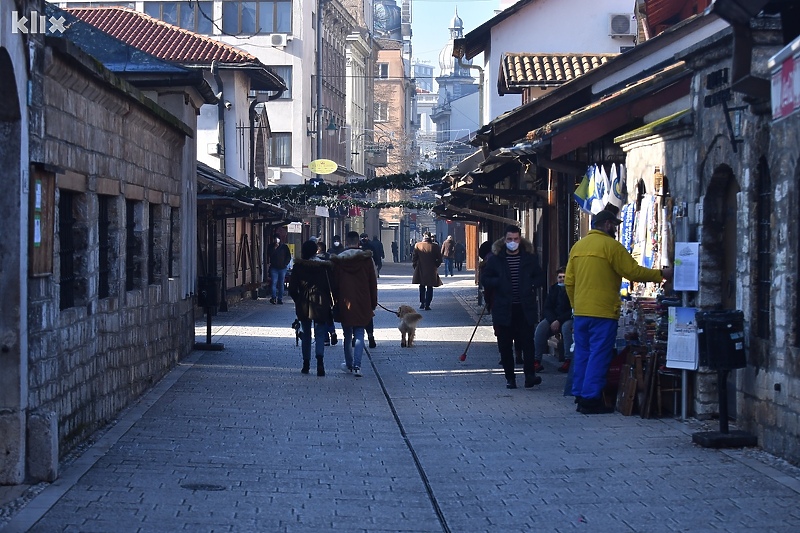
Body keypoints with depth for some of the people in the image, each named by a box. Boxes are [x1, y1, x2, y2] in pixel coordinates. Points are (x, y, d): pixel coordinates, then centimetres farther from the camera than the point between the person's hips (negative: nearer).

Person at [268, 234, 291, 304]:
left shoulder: (284, 247, 6)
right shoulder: (271, 247, 6)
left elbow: (289, 256, 10)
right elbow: (268, 255, -8)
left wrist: (285, 264, 0)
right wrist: (274, 248, -13)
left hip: (282, 268, 1)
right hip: (274, 268, -1)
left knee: (281, 284, 3)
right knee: (274, 283, -13)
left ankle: (280, 299, 6)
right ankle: (274, 298, -20)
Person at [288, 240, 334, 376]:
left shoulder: (298, 266, -2)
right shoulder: (325, 266, -3)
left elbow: (292, 289, -1)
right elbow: (331, 287, -3)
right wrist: (331, 304, 5)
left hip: (303, 305, 1)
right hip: (320, 304, -1)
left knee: (306, 334, 14)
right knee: (320, 334, 1)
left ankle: (306, 364, 18)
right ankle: (320, 361, -22)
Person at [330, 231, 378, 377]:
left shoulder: (338, 260, -4)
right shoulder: (366, 259, -4)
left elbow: (334, 284, 0)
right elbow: (373, 283, 0)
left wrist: (334, 303, 10)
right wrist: (373, 304, 8)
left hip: (345, 305, 0)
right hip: (362, 305, 0)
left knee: (348, 336, 14)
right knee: (359, 335, 2)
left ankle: (349, 365, 23)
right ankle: (357, 365, -12)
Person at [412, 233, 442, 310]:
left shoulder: (417, 245, -4)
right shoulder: (435, 247, -5)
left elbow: (414, 258, -1)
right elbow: (439, 259, -1)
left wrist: (415, 266, 10)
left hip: (420, 271, 1)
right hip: (431, 272, -1)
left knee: (422, 287, 19)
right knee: (429, 288, 6)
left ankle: (422, 302, 11)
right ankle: (427, 305, 1)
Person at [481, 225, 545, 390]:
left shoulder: (530, 258, 6)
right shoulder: (495, 259, 3)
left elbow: (540, 277, 14)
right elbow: (484, 279, 6)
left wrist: (531, 285, -6)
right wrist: (499, 283, -11)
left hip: (525, 309, 0)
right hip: (503, 308, 0)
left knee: (527, 342, -7)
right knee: (505, 345, 2)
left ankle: (530, 375, -8)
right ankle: (510, 378, 10)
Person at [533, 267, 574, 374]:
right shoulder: (553, 289, 11)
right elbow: (547, 308, 8)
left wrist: (559, 321, -20)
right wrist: (552, 321, -12)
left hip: (568, 319, -4)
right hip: (553, 318, 4)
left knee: (566, 327, -38)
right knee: (540, 329, -23)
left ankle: (568, 361, -35)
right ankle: (537, 360, -23)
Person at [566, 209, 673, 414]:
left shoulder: (578, 246, 12)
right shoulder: (610, 245, -9)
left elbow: (569, 281, 12)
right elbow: (633, 272, -9)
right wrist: (661, 274, 1)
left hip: (580, 312, 7)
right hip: (602, 312, -7)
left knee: (582, 354, 12)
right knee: (599, 356, -3)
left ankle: (580, 397, 15)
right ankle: (591, 399, -4)